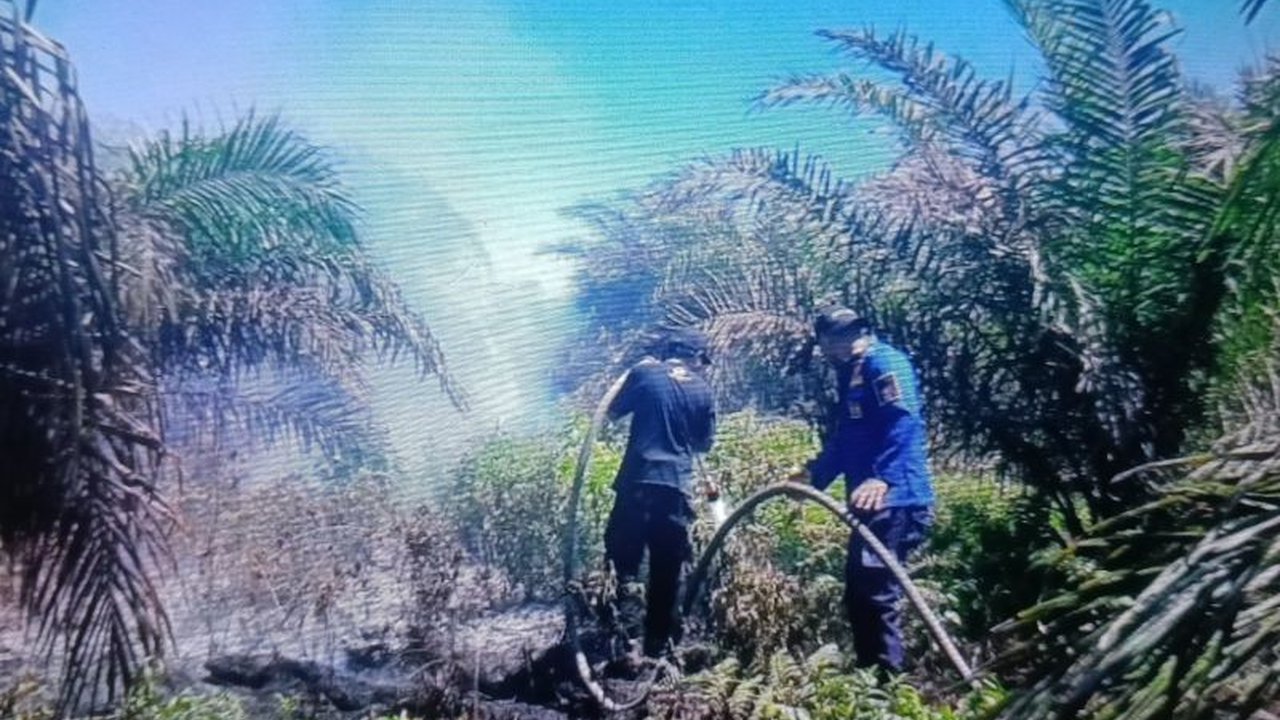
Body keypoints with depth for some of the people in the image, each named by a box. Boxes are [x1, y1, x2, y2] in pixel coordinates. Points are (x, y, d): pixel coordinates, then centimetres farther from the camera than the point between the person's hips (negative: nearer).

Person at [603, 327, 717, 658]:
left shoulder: (644, 373, 2)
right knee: (666, 572, 8)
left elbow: (614, 412, 12)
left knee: (622, 558, 13)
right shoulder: (703, 392, 7)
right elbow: (705, 444, 14)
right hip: (676, 487, 1)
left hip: (637, 482, -1)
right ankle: (658, 643, 13)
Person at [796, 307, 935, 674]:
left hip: (893, 501, -10)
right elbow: (842, 440, 29)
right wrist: (812, 475, 23)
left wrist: (882, 479, -34)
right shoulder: (851, 374, 22)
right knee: (859, 593, 14)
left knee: (877, 594, -10)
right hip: (872, 502, 11)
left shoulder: (884, 362, -9)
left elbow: (905, 423, -23)